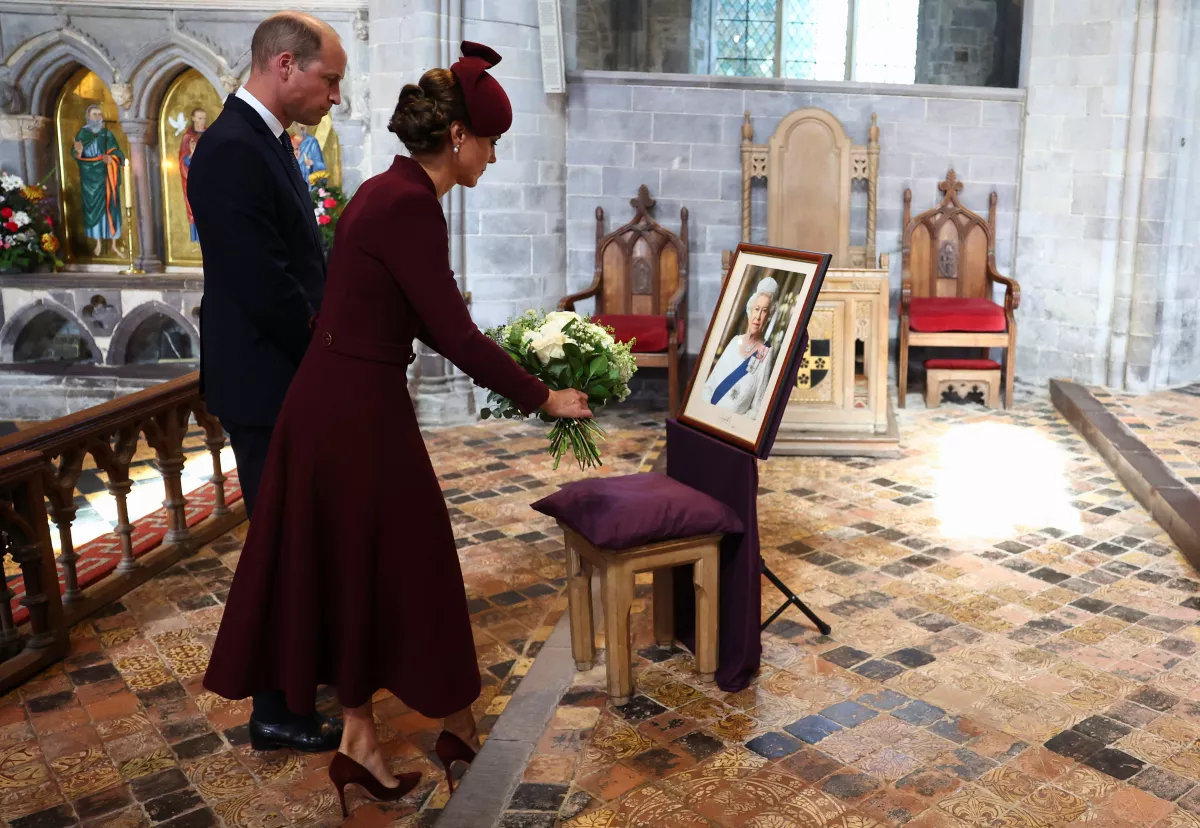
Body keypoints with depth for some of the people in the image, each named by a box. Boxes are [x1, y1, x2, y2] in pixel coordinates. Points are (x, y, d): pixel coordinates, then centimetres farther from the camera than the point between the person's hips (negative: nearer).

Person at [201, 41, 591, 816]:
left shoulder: (390, 189, 10)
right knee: (403, 568, 7)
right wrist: (543, 397, -10)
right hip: (360, 411, -9)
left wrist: (507, 366, 20)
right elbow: (452, 331, -20)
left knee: (350, 570, 16)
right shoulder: (410, 205, -20)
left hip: (330, 400, 10)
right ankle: (461, 728, 27)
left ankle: (360, 738, 29)